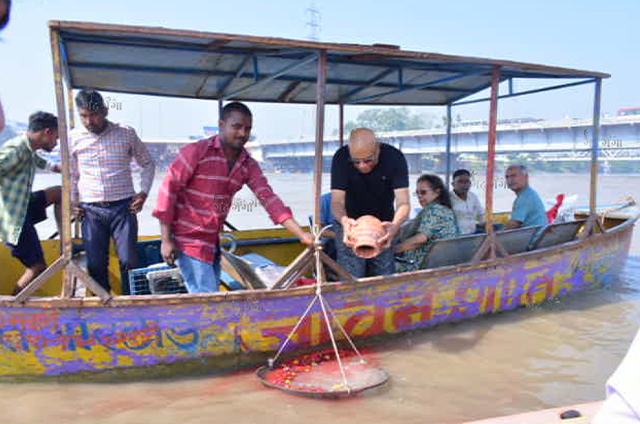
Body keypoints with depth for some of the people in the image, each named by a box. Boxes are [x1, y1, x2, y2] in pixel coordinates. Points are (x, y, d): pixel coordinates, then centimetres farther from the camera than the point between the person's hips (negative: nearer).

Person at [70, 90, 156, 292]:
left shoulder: (126, 133, -2)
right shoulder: (74, 137, 3)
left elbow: (148, 164, 11)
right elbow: (71, 174, 17)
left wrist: (143, 192, -1)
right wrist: (72, 200, 5)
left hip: (123, 207, -1)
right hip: (91, 210, 2)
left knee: (129, 262, -1)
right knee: (95, 265, 5)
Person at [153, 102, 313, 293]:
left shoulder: (248, 165, 3)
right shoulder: (196, 152, -13)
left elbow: (268, 198, -4)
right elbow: (168, 190, -12)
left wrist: (302, 235, -15)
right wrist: (166, 240, -14)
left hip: (213, 242, 6)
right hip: (188, 240, -6)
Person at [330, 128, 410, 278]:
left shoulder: (394, 157, -19)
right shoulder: (341, 158, -20)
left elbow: (403, 202, -25)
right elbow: (337, 202, -24)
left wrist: (395, 225, -47)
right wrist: (344, 220, -47)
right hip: (351, 225, -1)